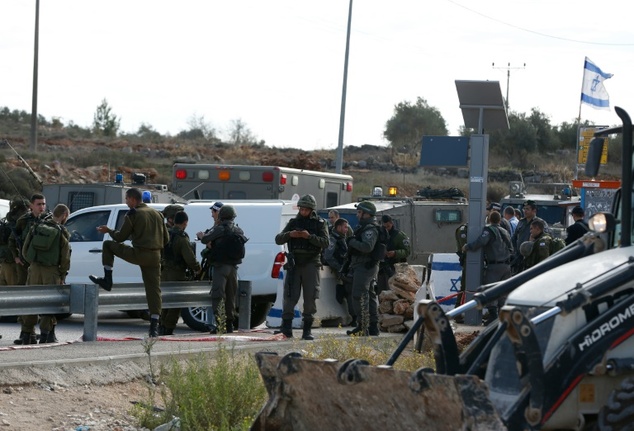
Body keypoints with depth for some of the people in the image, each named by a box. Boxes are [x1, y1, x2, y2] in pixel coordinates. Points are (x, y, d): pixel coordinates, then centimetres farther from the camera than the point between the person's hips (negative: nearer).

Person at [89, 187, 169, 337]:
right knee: (153, 289, 7)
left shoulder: (133, 215, -4)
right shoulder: (156, 214, 16)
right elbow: (166, 239, 17)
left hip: (138, 254, -6)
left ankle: (107, 280, 13)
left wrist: (109, 231, 18)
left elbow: (120, 237, 0)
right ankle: (154, 326, 0)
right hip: (154, 257, 6)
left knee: (108, 245, 13)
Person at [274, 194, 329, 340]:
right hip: (294, 263, 1)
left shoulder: (320, 223, 5)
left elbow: (325, 242, -8)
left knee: (310, 297, -3)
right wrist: (289, 234, -12)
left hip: (311, 264, -1)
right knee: (290, 296, -5)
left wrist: (309, 236, -21)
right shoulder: (293, 222, 12)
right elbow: (278, 239, 8)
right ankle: (287, 325, 3)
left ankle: (307, 330, 2)